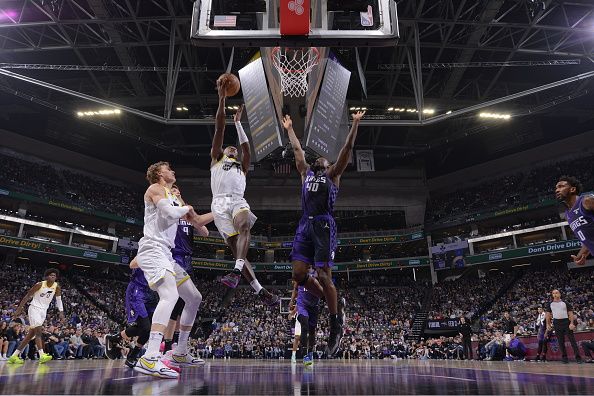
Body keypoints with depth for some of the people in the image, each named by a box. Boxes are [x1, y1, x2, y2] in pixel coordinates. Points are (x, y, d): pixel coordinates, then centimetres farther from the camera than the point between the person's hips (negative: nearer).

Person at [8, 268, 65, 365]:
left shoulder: (57, 287, -2)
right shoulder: (40, 285, -14)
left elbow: (59, 300, 5)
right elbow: (27, 296, -5)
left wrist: (61, 312, -4)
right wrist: (19, 309, -5)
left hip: (43, 311, 6)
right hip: (34, 309, -6)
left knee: (31, 334, 7)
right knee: (39, 331, -18)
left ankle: (14, 356, 16)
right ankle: (42, 356, -27)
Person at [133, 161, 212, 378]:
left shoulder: (174, 199, 26)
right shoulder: (155, 189, -1)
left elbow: (198, 222, 30)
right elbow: (170, 212, -20)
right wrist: (187, 208, -1)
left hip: (166, 254, 10)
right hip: (153, 250, -10)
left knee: (195, 298, 12)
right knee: (171, 295, -32)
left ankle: (180, 352, 19)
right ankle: (149, 358, -39)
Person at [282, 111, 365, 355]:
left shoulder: (333, 174, 16)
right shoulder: (306, 172, 27)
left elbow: (347, 148, 12)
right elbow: (297, 149, 35)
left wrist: (355, 124, 11)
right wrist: (289, 129, 43)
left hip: (323, 225, -5)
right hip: (305, 225, 5)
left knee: (323, 276, -10)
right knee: (298, 274, -4)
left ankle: (335, 325, 6)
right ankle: (327, 300, 21)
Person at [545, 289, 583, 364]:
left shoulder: (565, 303, 5)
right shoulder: (550, 304, 7)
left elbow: (570, 313, 1)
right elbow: (548, 315, 10)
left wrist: (571, 323, -11)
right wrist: (548, 324, 3)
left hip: (566, 321, -1)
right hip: (557, 323, 1)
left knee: (572, 339, -3)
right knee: (561, 341, 4)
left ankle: (578, 356, 0)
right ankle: (564, 357, 10)